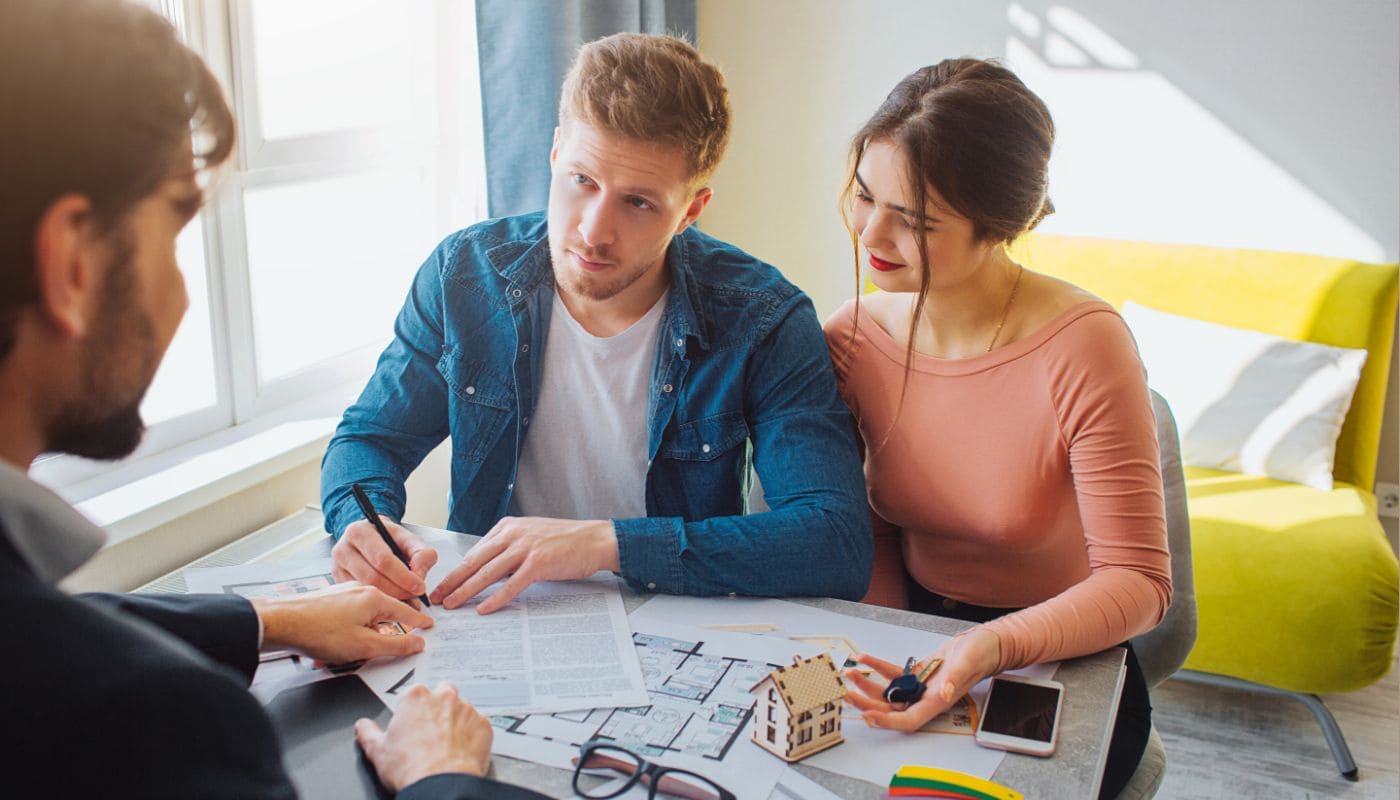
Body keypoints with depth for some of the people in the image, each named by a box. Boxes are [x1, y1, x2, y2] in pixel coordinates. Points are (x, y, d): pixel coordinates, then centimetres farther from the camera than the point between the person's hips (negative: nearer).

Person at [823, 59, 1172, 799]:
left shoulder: (1082, 348, -20)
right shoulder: (850, 338, -7)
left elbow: (1137, 580, -17)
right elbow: (870, 528, 4)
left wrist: (996, 646, -34)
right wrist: (891, 660, -11)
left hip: (1063, 664, -3)